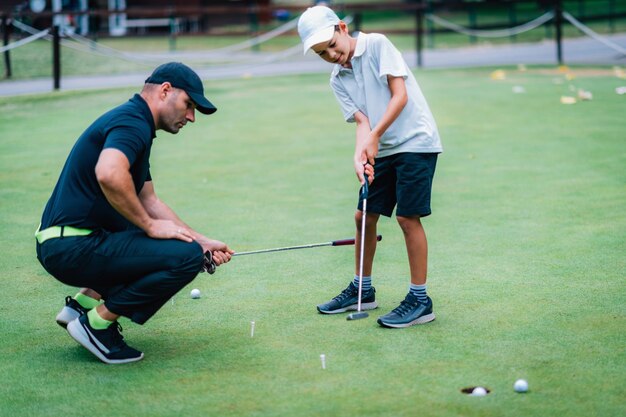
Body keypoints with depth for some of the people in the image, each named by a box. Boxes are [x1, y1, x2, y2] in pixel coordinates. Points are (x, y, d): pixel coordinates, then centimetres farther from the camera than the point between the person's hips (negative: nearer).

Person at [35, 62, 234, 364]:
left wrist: (203, 241, 15)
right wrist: (150, 225, -20)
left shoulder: (134, 124, 19)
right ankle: (98, 322, -7)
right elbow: (109, 174, -34)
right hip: (73, 247, -10)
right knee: (186, 256, -19)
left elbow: (148, 200, 23)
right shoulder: (133, 122, -13)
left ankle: (86, 300, 15)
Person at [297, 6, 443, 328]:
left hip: (415, 141, -7)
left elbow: (400, 95, -14)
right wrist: (360, 155, -19)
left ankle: (420, 301, -2)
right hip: (383, 150, 7)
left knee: (407, 216, -10)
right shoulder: (338, 80, 8)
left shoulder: (376, 45, -9)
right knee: (365, 215, 10)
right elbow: (362, 121, 0)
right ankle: (362, 290, 26)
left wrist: (374, 137, -19)